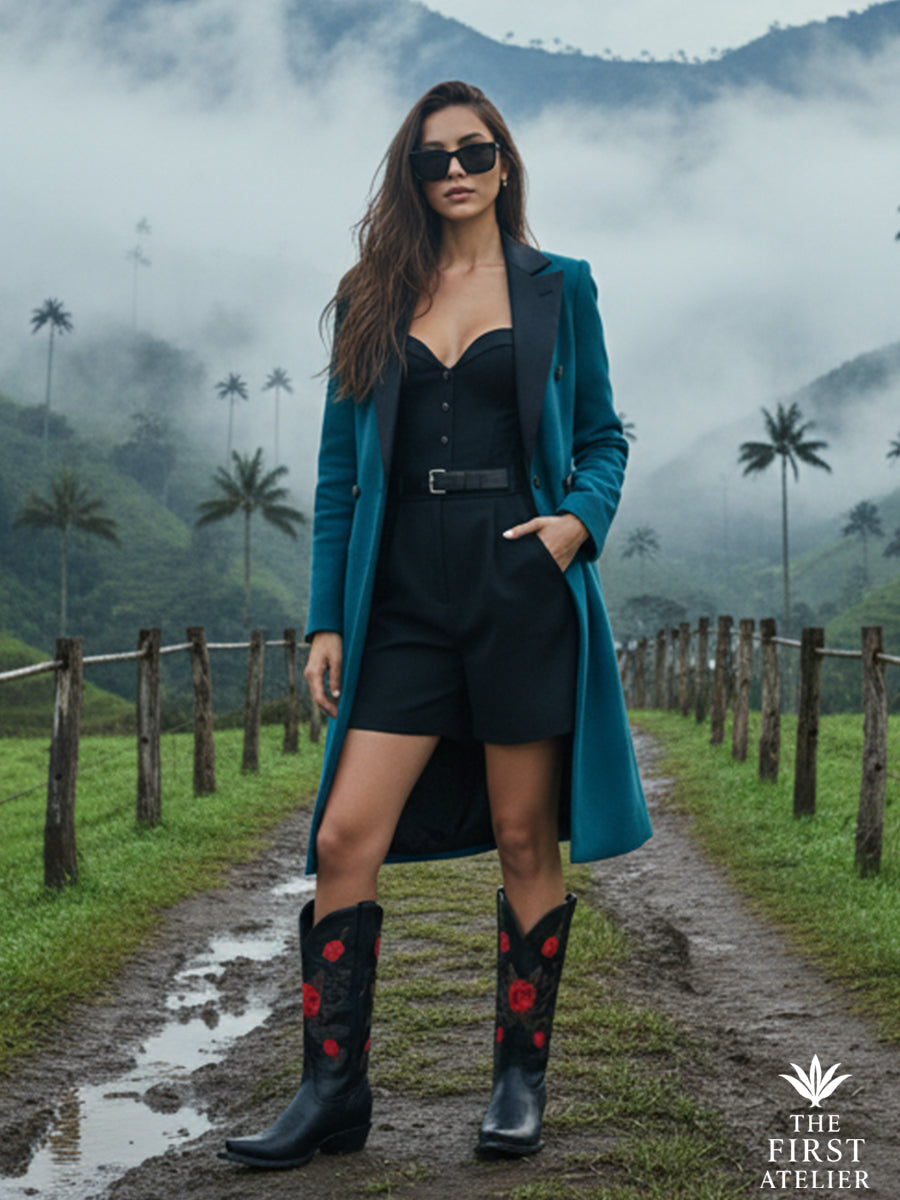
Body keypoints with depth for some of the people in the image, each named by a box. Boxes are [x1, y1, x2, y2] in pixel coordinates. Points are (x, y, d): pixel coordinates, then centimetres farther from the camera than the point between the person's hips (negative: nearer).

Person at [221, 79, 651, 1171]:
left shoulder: (559, 287, 9)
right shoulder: (372, 299, 12)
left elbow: (603, 438, 12)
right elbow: (341, 471, 10)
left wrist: (580, 519, -10)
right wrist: (326, 618, 4)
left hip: (523, 591, -1)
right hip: (404, 600, 2)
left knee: (525, 840, 4)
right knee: (345, 837, -6)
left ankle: (521, 1078, 19)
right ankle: (332, 1090, 6)